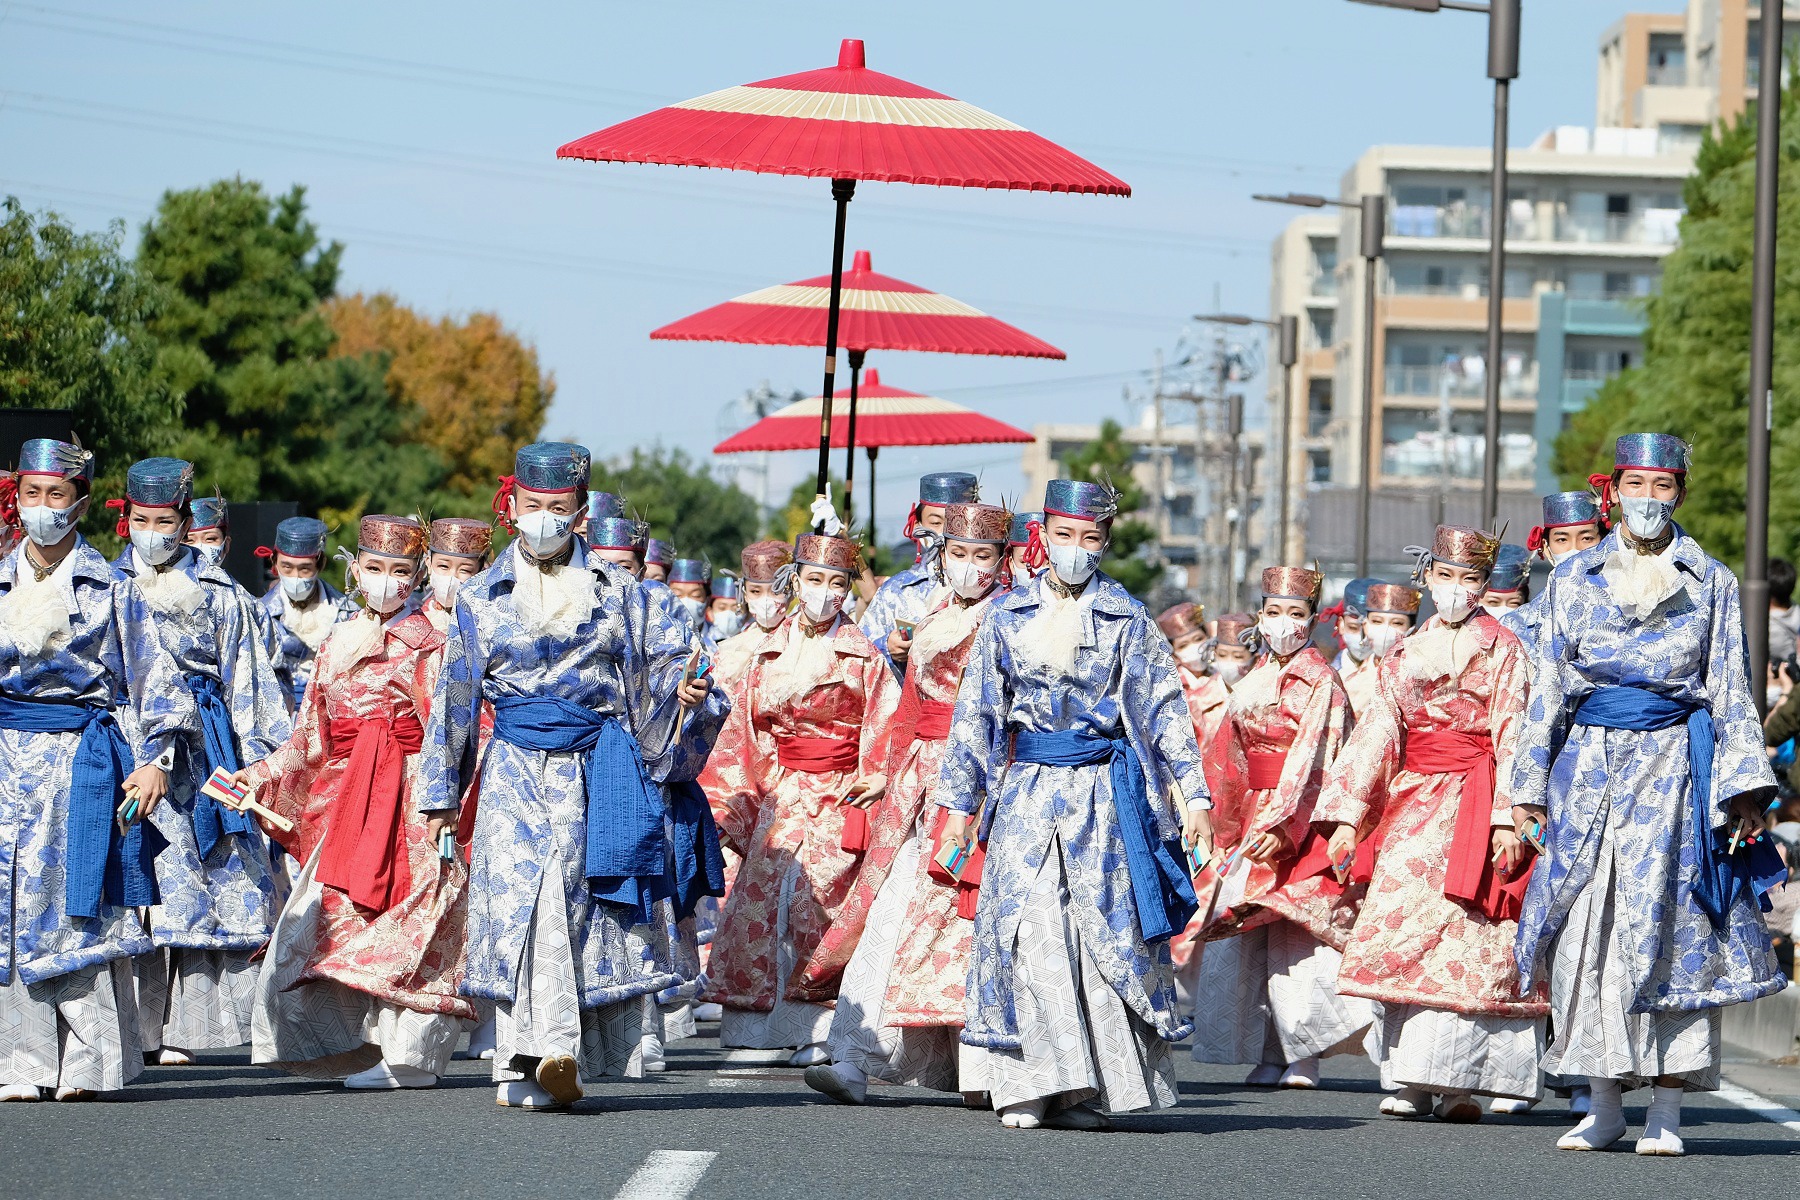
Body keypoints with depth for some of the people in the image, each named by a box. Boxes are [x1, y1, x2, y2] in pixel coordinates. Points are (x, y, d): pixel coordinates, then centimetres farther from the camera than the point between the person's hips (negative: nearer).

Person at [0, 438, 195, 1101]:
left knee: (81, 905, -6)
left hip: (82, 754, -2)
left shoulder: (112, 588, 5)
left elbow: (151, 676, 3)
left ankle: (87, 1064, -2)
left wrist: (156, 757, -6)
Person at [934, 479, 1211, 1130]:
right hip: (1026, 788, 1)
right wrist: (959, 800, 8)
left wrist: (1193, 795, -5)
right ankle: (1028, 1083, -4)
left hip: (1103, 789, -1)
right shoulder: (1008, 614, 6)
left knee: (1104, 928, -4)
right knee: (1024, 924, -7)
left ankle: (1096, 1085, 3)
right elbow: (975, 709, 10)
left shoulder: (1127, 618, 1)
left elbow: (1166, 709, 1)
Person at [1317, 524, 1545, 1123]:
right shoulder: (1407, 653, 17)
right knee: (1400, 931, -3)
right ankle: (1410, 1078, 0)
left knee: (1467, 940, -8)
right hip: (1413, 803, 5)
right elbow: (1377, 733, 15)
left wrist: (1507, 818, -15)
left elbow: (1513, 736, -5)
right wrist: (1346, 815, 8)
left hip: (1474, 804, -5)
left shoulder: (1500, 647, 3)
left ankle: (1454, 1078, -7)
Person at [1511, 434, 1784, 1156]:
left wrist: (1744, 784, -1)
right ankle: (1603, 1105, 4)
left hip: (1676, 764, -2)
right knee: (1588, 927, -3)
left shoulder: (1710, 583, 9)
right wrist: (1531, 782, 7)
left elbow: (1729, 689, 7)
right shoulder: (1574, 579, 12)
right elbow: (1547, 688, 12)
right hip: (1590, 765, 2)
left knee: (1668, 928, -8)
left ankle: (1666, 1112, -5)